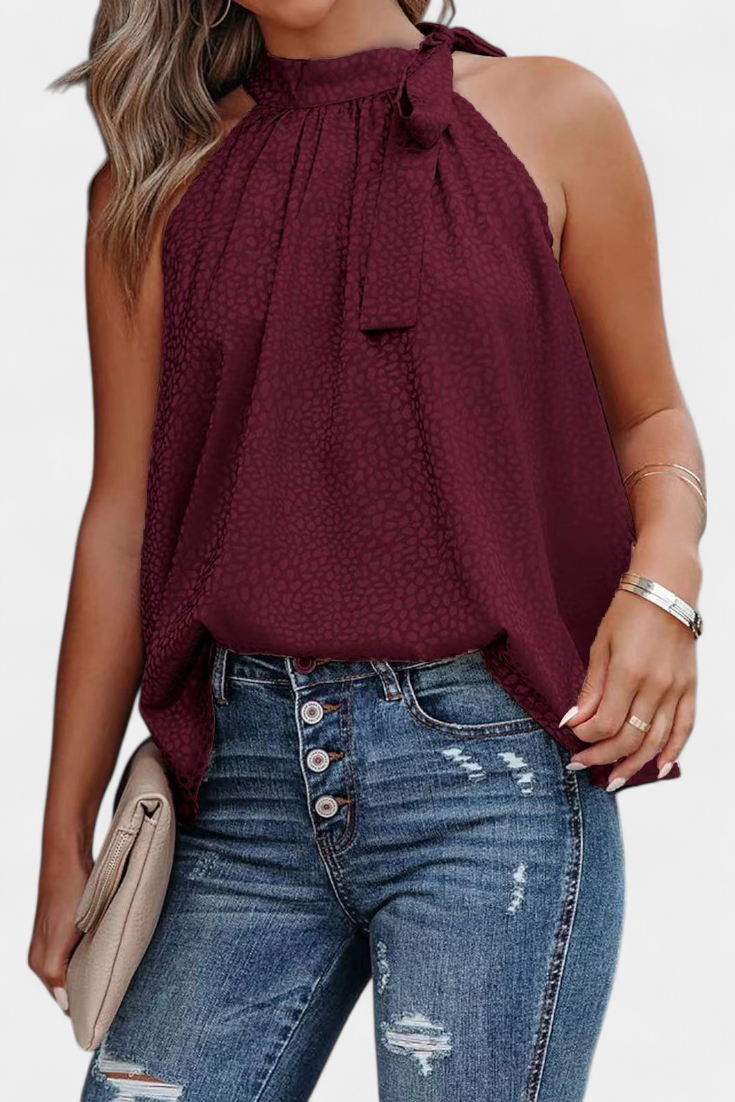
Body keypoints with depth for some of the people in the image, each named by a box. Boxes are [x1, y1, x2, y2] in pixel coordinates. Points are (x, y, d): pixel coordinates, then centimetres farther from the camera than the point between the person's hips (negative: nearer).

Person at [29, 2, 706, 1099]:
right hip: (256, 777, 2)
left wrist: (662, 574, -9)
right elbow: (123, 517, 11)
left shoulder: (548, 115, 5)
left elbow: (649, 413, 13)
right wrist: (65, 840, 12)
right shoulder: (159, 183, 9)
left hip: (488, 766, -2)